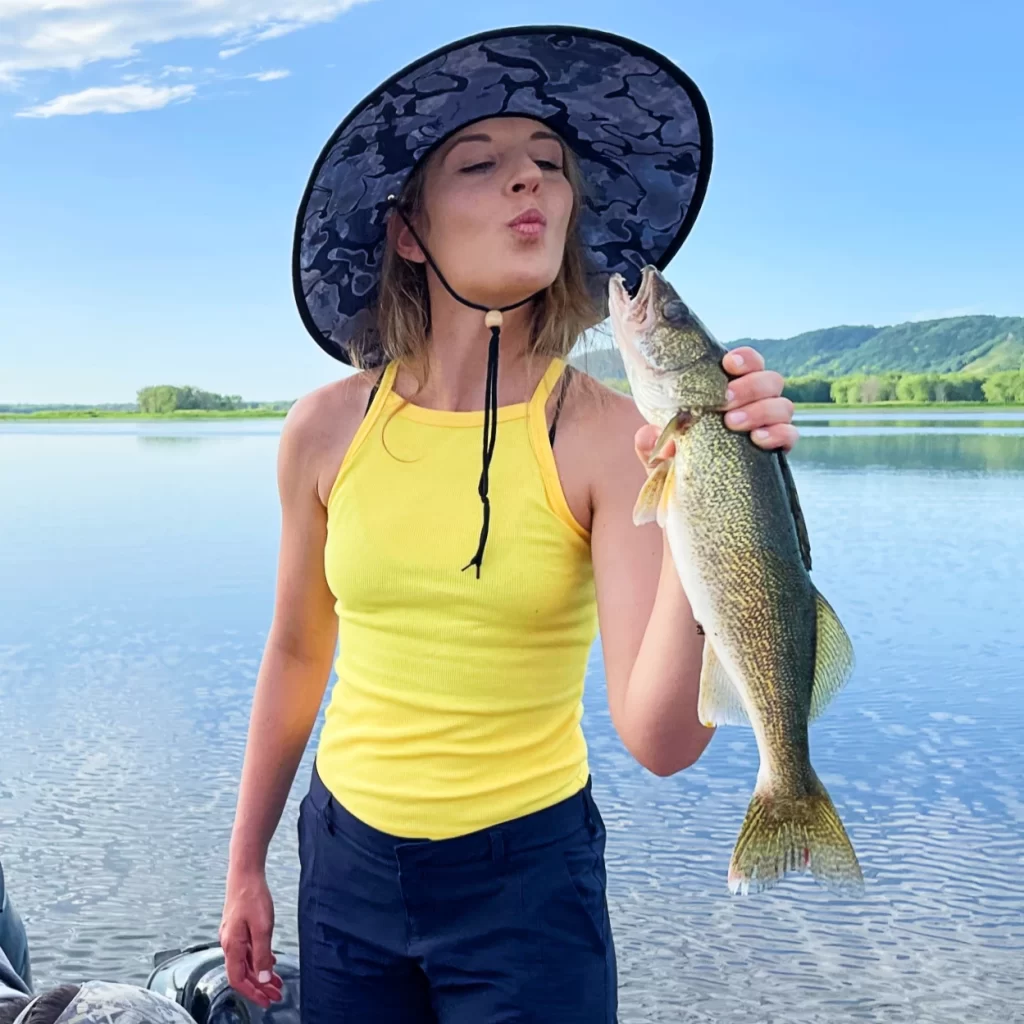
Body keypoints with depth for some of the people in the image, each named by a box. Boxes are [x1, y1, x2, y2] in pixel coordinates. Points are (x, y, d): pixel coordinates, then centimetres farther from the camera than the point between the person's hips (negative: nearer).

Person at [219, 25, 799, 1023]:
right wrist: (245, 867, 12)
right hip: (347, 862, 3)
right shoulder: (326, 430, -8)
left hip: (529, 881, -2)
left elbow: (662, 740, -23)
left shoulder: (607, 435, -16)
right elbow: (297, 655, 5)